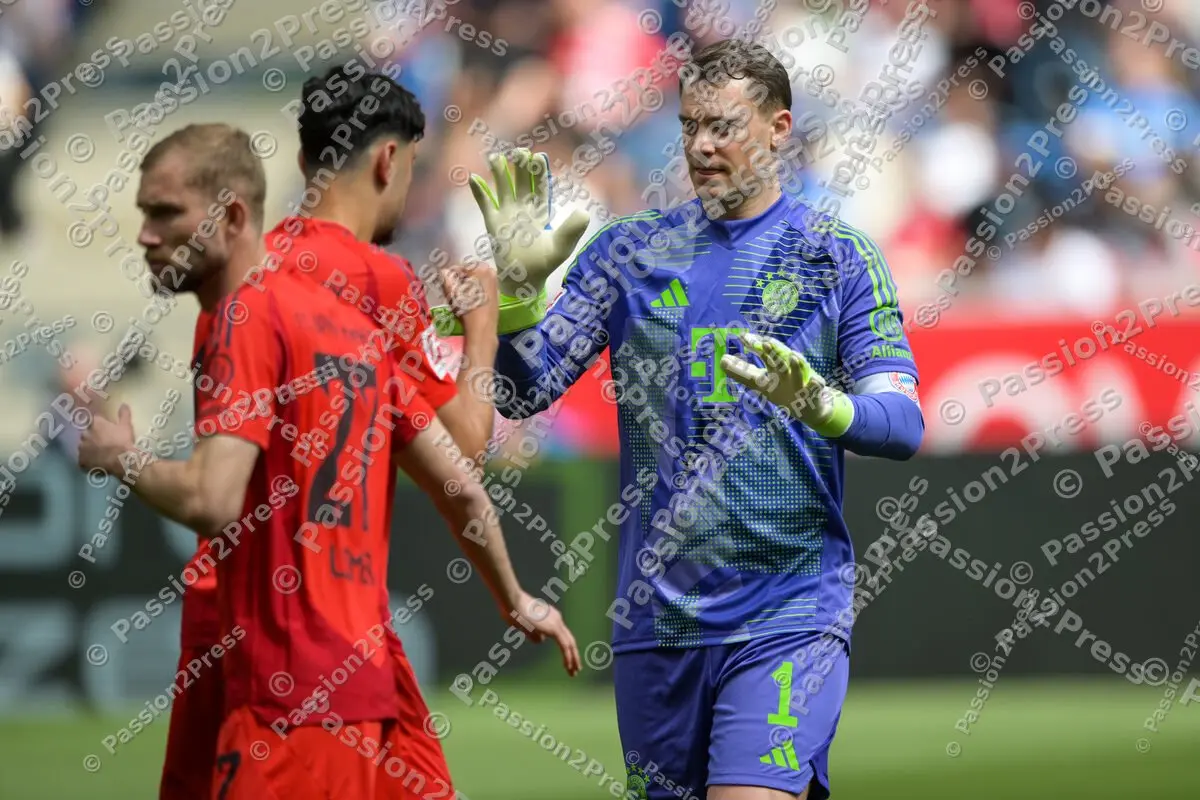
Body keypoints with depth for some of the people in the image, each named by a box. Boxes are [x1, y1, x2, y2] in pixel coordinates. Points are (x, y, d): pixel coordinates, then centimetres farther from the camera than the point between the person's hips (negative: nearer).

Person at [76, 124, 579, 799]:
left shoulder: (246, 315, -10)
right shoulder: (348, 322, 15)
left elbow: (210, 502, -20)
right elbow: (460, 489, 19)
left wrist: (122, 456, 0)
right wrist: (516, 602, 33)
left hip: (288, 695, -9)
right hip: (361, 681, 9)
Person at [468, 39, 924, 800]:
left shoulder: (840, 257, 1)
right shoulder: (631, 251, 8)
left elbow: (903, 424, -6)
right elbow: (526, 392, 4)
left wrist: (822, 406, -28)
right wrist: (519, 283, -14)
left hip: (787, 614, -4)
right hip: (656, 615, 4)